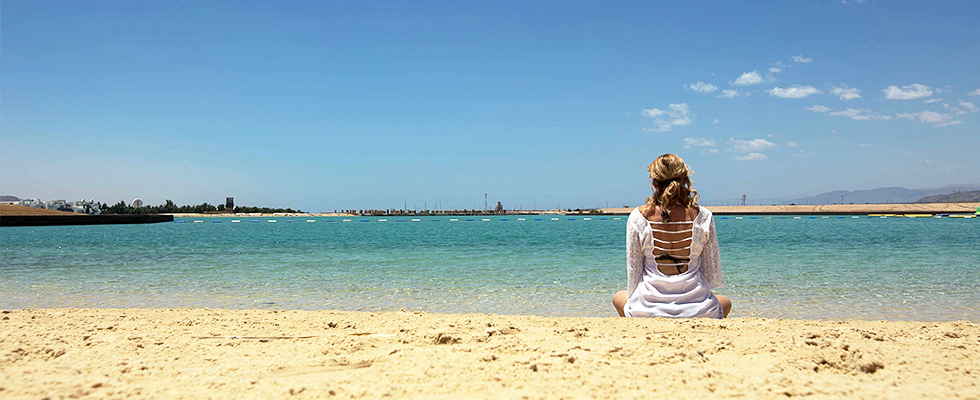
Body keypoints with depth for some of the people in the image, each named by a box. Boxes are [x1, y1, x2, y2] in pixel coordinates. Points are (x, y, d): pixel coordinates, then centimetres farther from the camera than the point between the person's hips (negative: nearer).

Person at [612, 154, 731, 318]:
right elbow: (714, 278, 0)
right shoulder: (702, 216, -8)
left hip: (649, 311, 0)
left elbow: (633, 272, -3)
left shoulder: (638, 217, -9)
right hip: (697, 311, 0)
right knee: (725, 302, 37)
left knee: (618, 297, 36)